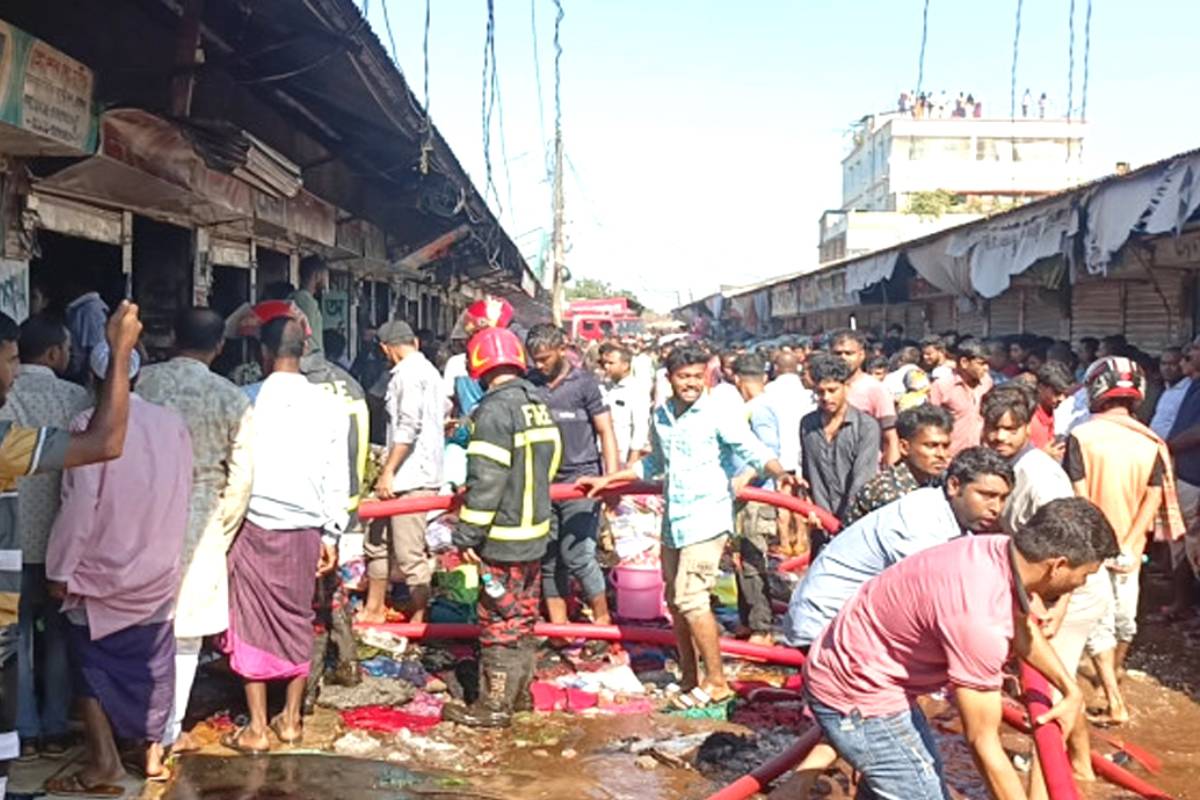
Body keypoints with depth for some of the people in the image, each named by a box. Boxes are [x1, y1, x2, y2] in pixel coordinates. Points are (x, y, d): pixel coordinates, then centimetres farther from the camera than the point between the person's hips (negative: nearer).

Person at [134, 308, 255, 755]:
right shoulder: (232, 399, -7)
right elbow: (241, 478, -6)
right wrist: (221, 534, 5)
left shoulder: (140, 382, -5)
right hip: (198, 524, -2)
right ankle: (169, 731, 15)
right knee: (184, 631, 9)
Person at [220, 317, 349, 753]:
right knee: (297, 620, 14)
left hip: (255, 525, -2)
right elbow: (337, 476, 3)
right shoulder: (328, 405, -1)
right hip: (305, 529, 3)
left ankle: (256, 729, 9)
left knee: (252, 623, 6)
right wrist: (331, 533, 11)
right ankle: (290, 719, 22)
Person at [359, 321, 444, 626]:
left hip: (410, 477, -11)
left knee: (409, 553, -5)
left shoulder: (407, 373, -12)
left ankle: (418, 621, 3)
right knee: (377, 540, 17)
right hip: (419, 473, 11)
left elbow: (408, 426, -21)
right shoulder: (428, 370, 19)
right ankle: (374, 610, 27)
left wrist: (388, 471, -19)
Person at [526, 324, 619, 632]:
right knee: (549, 559, 7)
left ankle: (602, 618, 6)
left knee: (577, 554, -11)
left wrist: (612, 479, -11)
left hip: (580, 481, -4)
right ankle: (558, 627, 17)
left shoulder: (583, 382, -1)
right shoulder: (529, 385, 8)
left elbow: (605, 431, -2)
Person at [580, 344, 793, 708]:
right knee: (675, 601, 12)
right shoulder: (661, 416, 11)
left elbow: (754, 452, -14)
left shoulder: (718, 414, -8)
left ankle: (716, 682, -2)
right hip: (673, 521, 7)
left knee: (690, 597, -14)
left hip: (706, 518, -7)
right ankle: (689, 681, 25)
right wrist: (606, 480, 30)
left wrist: (778, 473, -35)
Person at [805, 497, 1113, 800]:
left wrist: (1071, 690, 15)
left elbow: (1023, 630, 16)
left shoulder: (1001, 550, -8)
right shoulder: (979, 618, -34)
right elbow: (984, 743, -26)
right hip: (856, 695, -10)